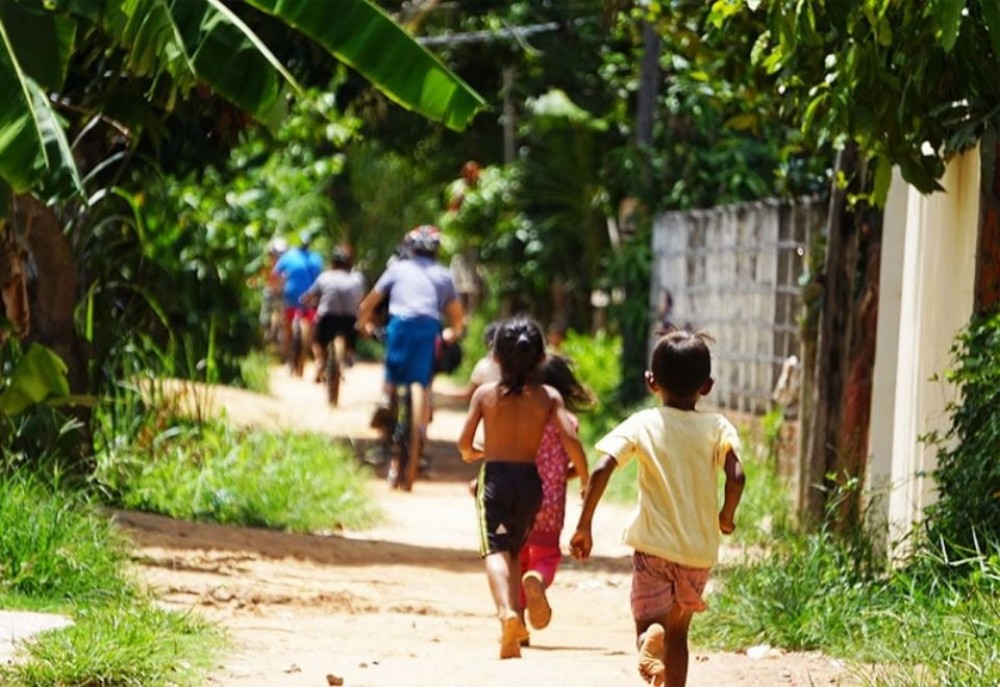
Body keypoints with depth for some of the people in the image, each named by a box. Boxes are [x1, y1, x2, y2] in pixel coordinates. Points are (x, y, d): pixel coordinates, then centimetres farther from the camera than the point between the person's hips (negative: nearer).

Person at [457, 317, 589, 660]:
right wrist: (585, 480, 2)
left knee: (495, 549, -11)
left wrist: (474, 453, 22)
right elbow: (570, 439, -10)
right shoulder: (548, 396, -1)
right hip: (530, 480, 2)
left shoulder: (485, 393, -1)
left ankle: (507, 610, -39)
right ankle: (512, 635, 15)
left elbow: (464, 442, -2)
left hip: (495, 477, -2)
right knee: (514, 550, 18)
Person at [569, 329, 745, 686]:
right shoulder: (718, 427, -1)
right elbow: (736, 476, -15)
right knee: (678, 633, 20)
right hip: (700, 551, 2)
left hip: (653, 547, -2)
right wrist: (726, 516, 4)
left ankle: (651, 642, -32)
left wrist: (583, 526, -8)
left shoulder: (642, 424, -3)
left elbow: (601, 471, -14)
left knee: (647, 626, 4)